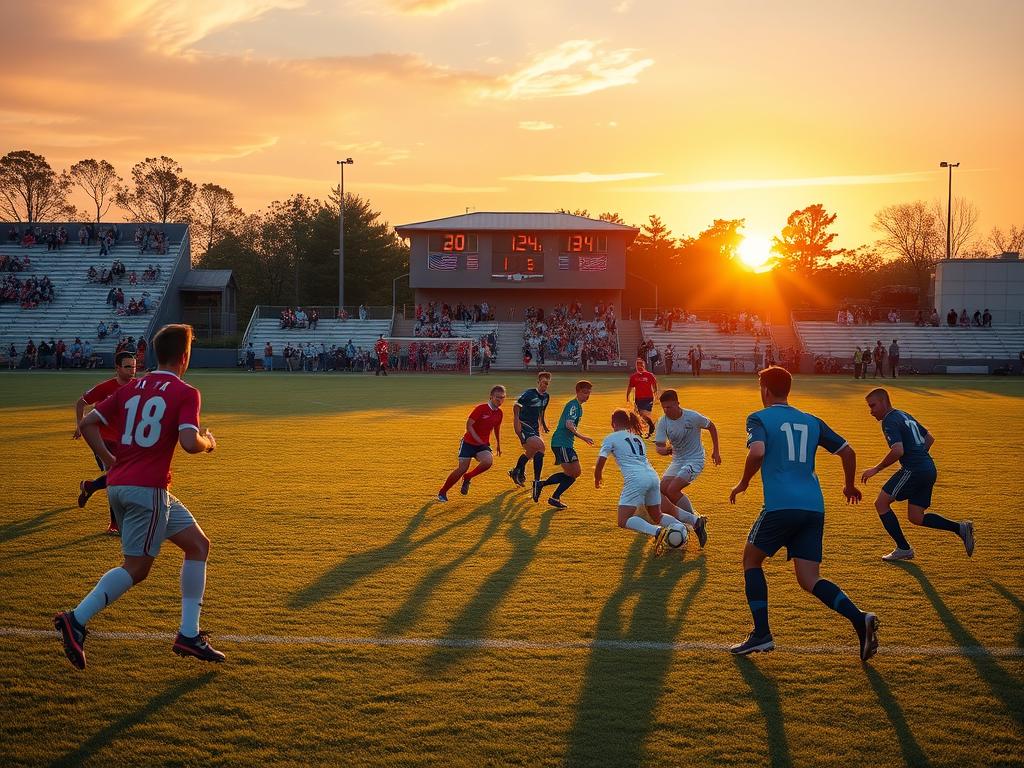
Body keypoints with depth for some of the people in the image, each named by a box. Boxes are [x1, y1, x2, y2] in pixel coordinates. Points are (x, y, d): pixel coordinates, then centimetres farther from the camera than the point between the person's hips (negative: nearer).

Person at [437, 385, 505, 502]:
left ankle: (467, 478, 1)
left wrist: (498, 445, 28)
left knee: (488, 461, -26)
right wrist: (478, 439, -23)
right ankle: (442, 492, 9)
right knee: (462, 468, -9)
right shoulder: (481, 408, -16)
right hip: (469, 442, -4)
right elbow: (469, 425, -16)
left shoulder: (500, 413, 2)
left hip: (483, 445, 4)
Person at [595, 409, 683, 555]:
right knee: (657, 516, 23)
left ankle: (657, 532, -30)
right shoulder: (637, 438, 27)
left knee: (624, 521, -8)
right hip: (653, 476, 7)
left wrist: (597, 480, 25)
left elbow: (600, 463, 6)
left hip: (636, 480, -7)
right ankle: (681, 527, -3)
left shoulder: (611, 439, 9)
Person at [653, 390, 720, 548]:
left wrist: (716, 451, 5)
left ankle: (695, 520, -6)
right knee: (662, 490, -8)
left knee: (672, 490, -22)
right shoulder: (662, 422, -7)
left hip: (695, 460, -6)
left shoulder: (692, 417, -17)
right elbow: (658, 446, -12)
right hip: (677, 460, 6)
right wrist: (664, 450, -37)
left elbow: (711, 426, 1)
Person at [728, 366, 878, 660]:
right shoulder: (811, 421, 19)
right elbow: (847, 451, 20)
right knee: (809, 579, 7)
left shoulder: (759, 418, 3)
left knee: (751, 560, 16)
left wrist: (743, 483, -1)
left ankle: (761, 634, 9)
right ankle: (860, 619, -16)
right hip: (814, 508, 5)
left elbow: (757, 452, -17)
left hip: (780, 505, -5)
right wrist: (850, 485, 36)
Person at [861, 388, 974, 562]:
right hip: (929, 470, 10)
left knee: (881, 503, 2)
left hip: (913, 470, -10)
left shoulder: (889, 421, -9)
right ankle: (960, 528, 4)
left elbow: (898, 451, -23)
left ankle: (903, 549, 3)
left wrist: (876, 469, -14)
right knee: (916, 518, 14)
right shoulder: (905, 416, 21)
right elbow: (930, 439, 28)